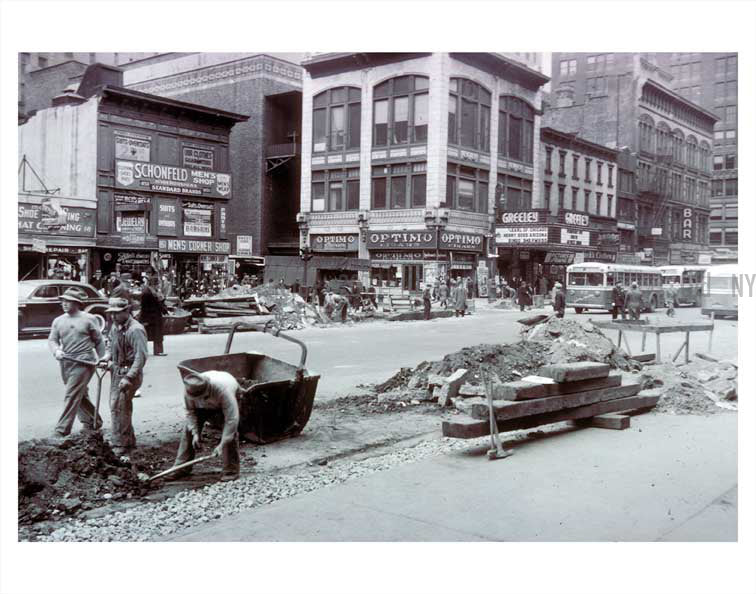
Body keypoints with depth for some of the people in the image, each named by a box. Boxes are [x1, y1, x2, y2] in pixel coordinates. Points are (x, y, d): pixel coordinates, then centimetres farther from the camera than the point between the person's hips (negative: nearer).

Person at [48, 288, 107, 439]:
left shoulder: (89, 319, -2)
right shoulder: (58, 321, 9)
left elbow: (99, 341, 3)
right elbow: (52, 339, 5)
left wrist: (101, 359, 1)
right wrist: (56, 351, -16)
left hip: (83, 361, -6)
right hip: (65, 362, 6)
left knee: (72, 395, -12)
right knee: (80, 395, 16)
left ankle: (62, 429, -10)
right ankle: (92, 422, 32)